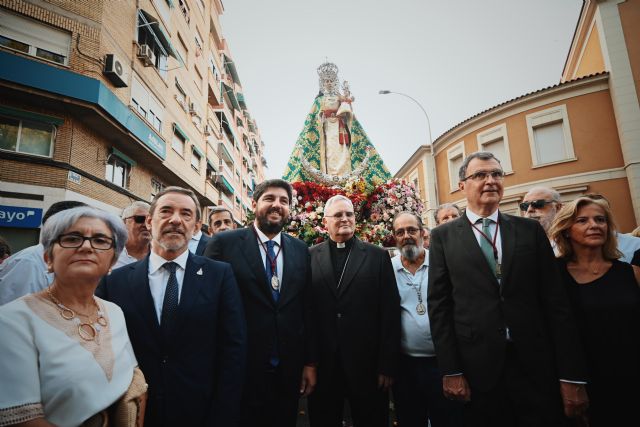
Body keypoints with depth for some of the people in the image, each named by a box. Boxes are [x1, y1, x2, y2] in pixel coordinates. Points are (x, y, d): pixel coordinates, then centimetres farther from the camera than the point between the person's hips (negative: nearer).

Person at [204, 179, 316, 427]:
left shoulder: (300, 250, 3)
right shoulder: (224, 243, -9)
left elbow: (307, 309, 5)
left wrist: (310, 362, 6)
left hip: (289, 370, 4)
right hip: (241, 369, -3)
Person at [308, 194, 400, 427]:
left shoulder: (378, 256, 0)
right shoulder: (310, 257, 1)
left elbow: (390, 312, -2)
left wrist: (388, 365, -4)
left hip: (367, 366, 0)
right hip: (322, 365, 1)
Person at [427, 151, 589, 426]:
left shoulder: (530, 230, 5)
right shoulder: (443, 236, 0)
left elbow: (556, 301, 2)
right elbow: (439, 304, -3)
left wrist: (572, 375, -1)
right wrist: (450, 371, -6)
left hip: (536, 365, 2)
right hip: (476, 368, -1)